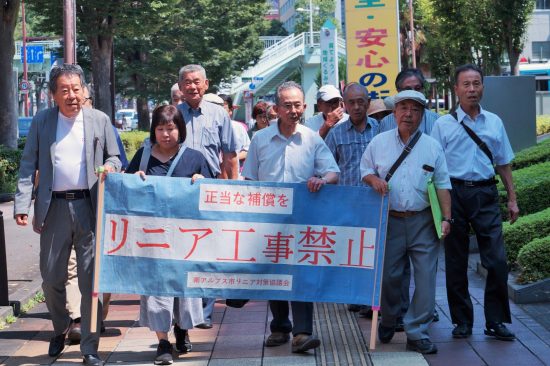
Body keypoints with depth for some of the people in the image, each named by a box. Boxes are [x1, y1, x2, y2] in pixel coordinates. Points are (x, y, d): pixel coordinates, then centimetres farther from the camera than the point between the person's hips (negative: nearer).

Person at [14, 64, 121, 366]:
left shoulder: (100, 120, 5)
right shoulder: (41, 121, 5)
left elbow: (114, 156, 12)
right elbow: (28, 164, 2)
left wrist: (110, 167, -12)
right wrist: (22, 204, -8)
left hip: (89, 206, -1)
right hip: (54, 208, 1)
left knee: (91, 279, 0)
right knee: (51, 278, 9)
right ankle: (60, 329, 36)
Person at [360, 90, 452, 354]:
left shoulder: (432, 147, 6)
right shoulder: (379, 142, 7)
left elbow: (442, 185, 5)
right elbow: (364, 170, 14)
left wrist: (446, 218, -3)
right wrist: (373, 179, -10)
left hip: (422, 223, 0)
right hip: (389, 221, 0)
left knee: (425, 279, -5)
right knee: (388, 277, 5)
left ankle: (417, 333, 4)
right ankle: (388, 322, 30)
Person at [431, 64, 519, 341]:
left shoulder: (494, 122, 11)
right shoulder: (443, 125, 2)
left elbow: (504, 163, 15)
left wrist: (512, 199, 11)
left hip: (486, 195, 2)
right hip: (454, 194, -1)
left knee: (497, 260, -4)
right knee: (456, 263, 6)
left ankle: (496, 321, 7)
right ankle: (462, 321, 17)